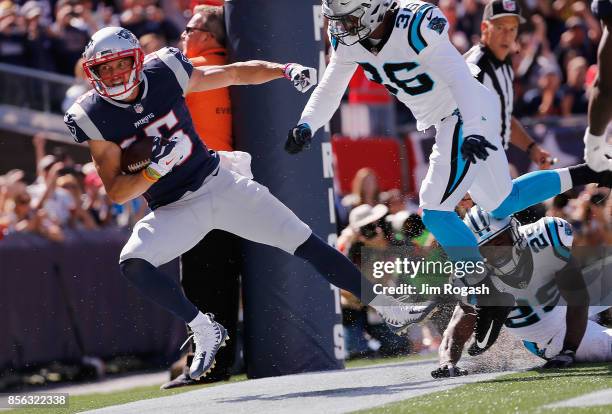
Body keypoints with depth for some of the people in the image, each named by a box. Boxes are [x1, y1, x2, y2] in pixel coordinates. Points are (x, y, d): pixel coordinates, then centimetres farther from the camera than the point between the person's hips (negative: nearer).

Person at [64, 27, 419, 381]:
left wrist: (285, 70, -13)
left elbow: (235, 74, 2)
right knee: (133, 264, -27)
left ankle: (389, 305, 8)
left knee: (306, 244, -3)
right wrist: (156, 169, -30)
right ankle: (206, 332, -12)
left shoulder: (164, 75, -10)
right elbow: (117, 192, -13)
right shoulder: (96, 117, -13)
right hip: (173, 212, -1)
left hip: (218, 183, 1)